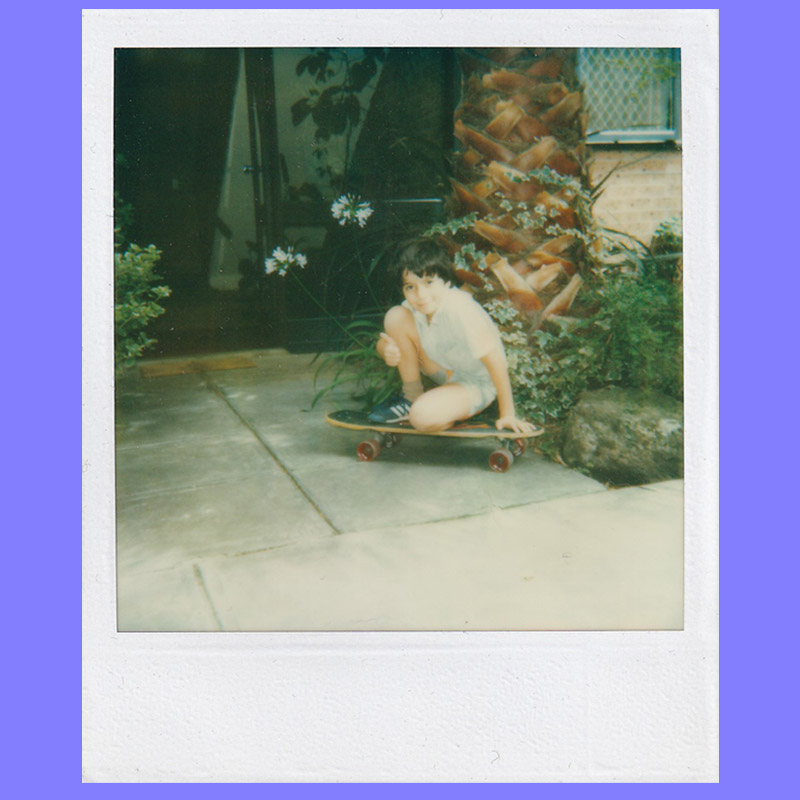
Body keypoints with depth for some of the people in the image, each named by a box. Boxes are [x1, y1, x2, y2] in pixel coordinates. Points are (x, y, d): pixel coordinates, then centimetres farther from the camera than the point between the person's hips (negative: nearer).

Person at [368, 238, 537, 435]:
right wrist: (385, 349, -28)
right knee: (395, 317, -14)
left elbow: (496, 361, -28)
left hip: (476, 384, -7)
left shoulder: (460, 310, -33)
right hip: (443, 371, 7)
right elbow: (385, 341, -1)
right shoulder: (414, 306, -13)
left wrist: (507, 414, -23)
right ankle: (412, 396, 0)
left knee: (423, 417, -37)